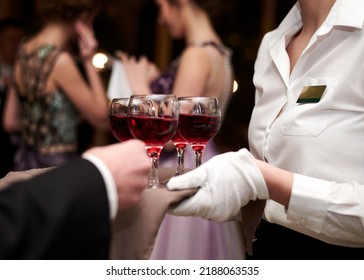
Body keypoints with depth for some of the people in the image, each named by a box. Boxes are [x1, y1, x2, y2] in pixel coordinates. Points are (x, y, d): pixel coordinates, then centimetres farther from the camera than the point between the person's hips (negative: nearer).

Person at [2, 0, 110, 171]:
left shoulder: (24, 51, 5)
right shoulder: (60, 60, -18)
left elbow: (10, 122, 11)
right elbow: (101, 118, -11)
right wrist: (89, 61, -9)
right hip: (57, 165, -8)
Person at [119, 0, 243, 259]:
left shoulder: (197, 55, -17)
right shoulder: (217, 52, 11)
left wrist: (141, 87, -8)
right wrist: (155, 82, 14)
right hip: (199, 167, 9)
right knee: (198, 260, 17)